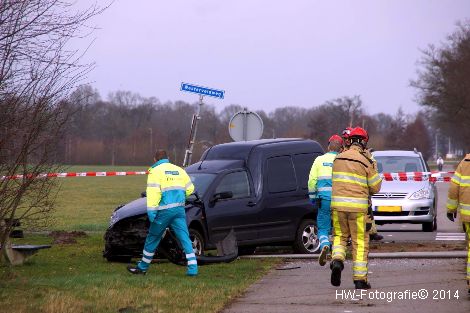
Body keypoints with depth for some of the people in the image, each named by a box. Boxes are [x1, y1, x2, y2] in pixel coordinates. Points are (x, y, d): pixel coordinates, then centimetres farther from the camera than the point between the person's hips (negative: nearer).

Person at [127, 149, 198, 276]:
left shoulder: (156, 171, -2)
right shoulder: (179, 170, 15)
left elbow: (153, 192, -13)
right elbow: (190, 189, 19)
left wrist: (151, 211, -16)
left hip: (164, 210, -4)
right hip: (179, 209, 4)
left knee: (152, 238, 9)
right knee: (185, 238, 1)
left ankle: (142, 267, 21)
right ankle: (193, 268, -9)